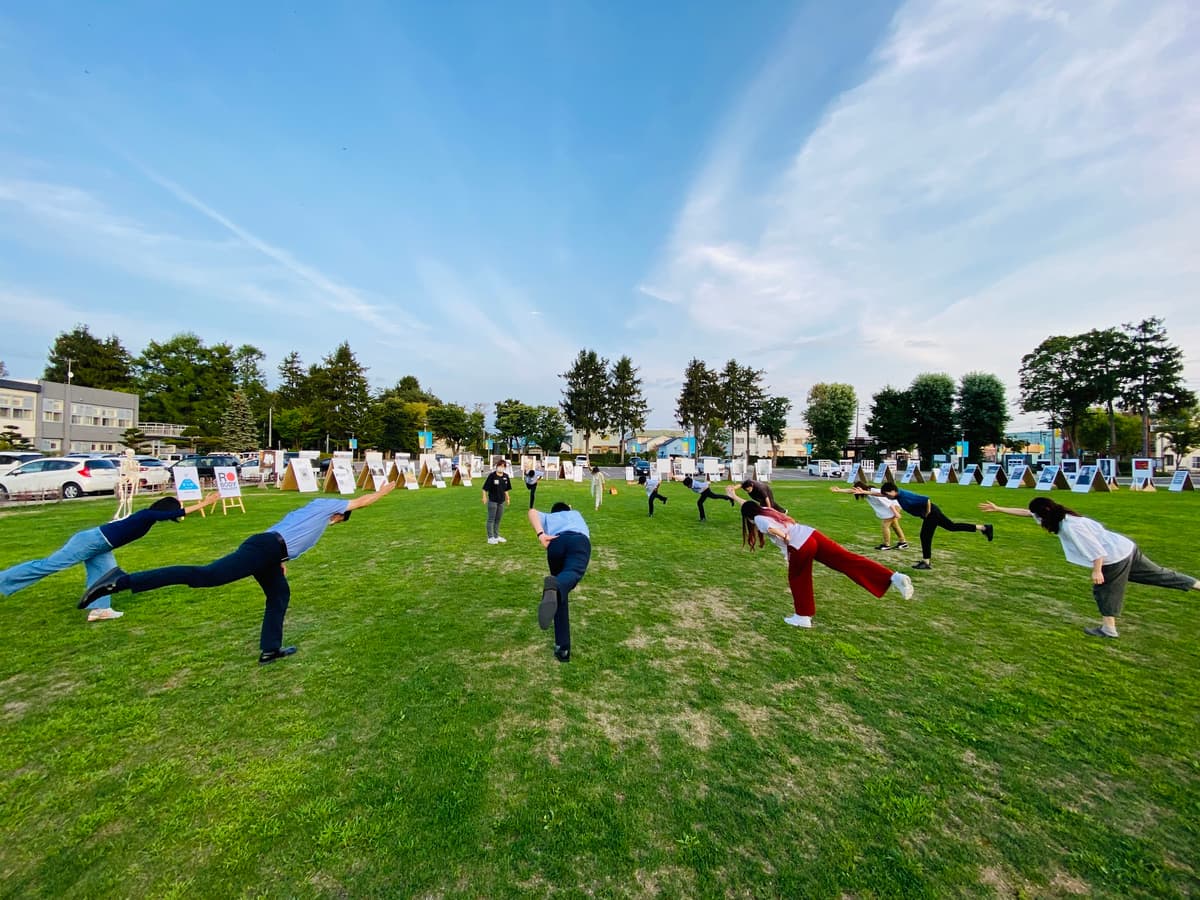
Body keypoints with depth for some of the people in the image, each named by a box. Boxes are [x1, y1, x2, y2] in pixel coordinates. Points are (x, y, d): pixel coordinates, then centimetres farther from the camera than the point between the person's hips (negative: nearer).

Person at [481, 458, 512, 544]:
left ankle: (496, 536, 29)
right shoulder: (492, 475, -14)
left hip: (501, 501, 6)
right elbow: (485, 488, -11)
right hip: (492, 500, -6)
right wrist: (485, 497, -12)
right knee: (491, 519, 3)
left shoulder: (505, 476, 3)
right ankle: (490, 537, 12)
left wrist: (507, 498, 15)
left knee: (498, 519, 16)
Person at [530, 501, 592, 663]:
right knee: (573, 573, -28)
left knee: (561, 591, 11)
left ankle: (562, 648, 5)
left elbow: (532, 512, 17)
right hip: (580, 540, 0)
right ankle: (554, 587, -64)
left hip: (556, 542, 1)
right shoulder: (576, 514, 46)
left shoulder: (548, 516, 40)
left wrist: (541, 535, 5)